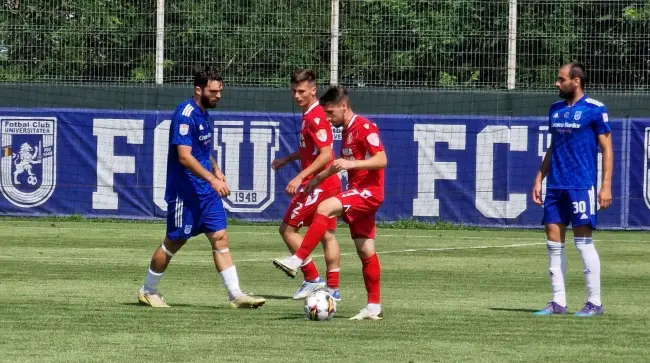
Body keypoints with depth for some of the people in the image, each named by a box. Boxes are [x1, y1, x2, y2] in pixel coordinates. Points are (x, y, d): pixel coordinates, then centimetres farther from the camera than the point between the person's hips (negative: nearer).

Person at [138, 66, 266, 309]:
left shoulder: (204, 114, 11)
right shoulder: (185, 114, -17)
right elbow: (184, 156, -24)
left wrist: (216, 170, 13)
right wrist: (212, 179, -29)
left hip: (205, 191, 8)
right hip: (184, 191, -8)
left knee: (220, 238, 0)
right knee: (174, 242, 2)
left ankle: (236, 295, -3)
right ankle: (148, 291, 19)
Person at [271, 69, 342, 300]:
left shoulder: (316, 118, -17)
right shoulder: (309, 115, 14)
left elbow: (326, 154, -23)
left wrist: (300, 177, -26)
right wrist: (287, 159, 25)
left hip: (317, 184, -10)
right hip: (330, 183, 10)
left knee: (288, 228, -4)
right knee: (327, 235, 10)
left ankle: (312, 279, -5)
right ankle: (333, 287, 11)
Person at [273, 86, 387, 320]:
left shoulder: (365, 127, -12)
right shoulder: (346, 130, 17)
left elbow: (381, 160, -21)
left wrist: (350, 164, -28)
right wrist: (320, 177, 29)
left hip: (369, 192, -10)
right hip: (357, 192, 10)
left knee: (324, 208, -27)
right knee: (365, 251, 9)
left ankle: (296, 261, -32)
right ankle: (374, 307, 12)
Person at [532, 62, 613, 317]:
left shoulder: (595, 110, -6)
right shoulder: (556, 109, 14)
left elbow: (607, 149, -6)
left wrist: (606, 186, -12)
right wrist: (539, 179, 15)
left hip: (581, 186, -7)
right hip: (556, 186, 7)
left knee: (583, 242, -7)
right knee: (554, 242, 4)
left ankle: (595, 303, -1)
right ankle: (558, 302, 9)